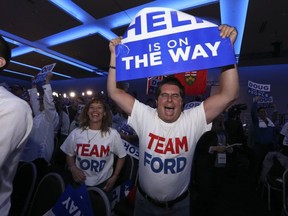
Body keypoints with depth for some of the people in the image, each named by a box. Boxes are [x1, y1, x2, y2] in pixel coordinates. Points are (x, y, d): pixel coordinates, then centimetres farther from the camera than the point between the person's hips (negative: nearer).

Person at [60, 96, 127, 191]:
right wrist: (73, 168, -12)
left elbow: (121, 156, -3)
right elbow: (69, 155, 5)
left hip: (103, 183, -1)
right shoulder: (76, 133, -10)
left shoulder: (113, 134, -16)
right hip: (80, 183, 2)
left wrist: (115, 177, -7)